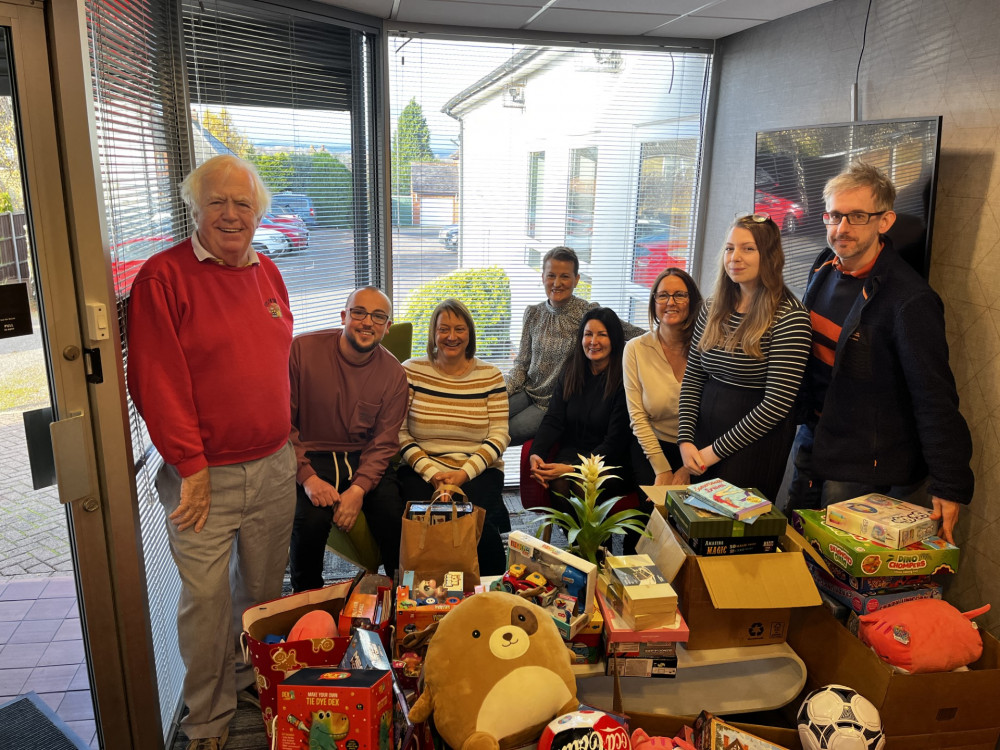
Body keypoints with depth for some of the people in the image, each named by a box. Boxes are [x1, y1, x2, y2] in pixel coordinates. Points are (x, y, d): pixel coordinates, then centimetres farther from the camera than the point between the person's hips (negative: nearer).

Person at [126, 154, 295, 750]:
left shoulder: (268, 273, 9)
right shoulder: (164, 276, -10)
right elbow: (156, 382, -13)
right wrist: (192, 466, -13)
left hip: (274, 467, 5)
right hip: (204, 476, -5)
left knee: (265, 588, 18)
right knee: (206, 599, 5)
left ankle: (256, 681, 40)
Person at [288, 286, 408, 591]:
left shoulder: (394, 374, -2)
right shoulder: (302, 349, -9)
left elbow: (384, 443, -1)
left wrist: (359, 488, -17)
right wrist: (307, 476, -18)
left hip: (365, 461, 2)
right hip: (311, 457, -2)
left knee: (396, 518, -22)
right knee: (311, 519, -28)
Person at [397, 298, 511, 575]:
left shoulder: (490, 376, 6)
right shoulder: (410, 372, 4)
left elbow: (499, 435, 0)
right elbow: (399, 432, -1)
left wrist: (464, 473, -14)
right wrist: (431, 472, -13)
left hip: (478, 471, 0)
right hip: (421, 468, 0)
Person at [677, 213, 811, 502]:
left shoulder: (789, 316, -15)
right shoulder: (713, 309, 5)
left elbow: (777, 403, -18)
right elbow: (692, 378, 7)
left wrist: (717, 450, -13)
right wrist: (686, 440, -5)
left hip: (755, 446, -5)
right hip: (703, 439, 6)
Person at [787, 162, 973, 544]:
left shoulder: (910, 300, -22)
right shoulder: (825, 267, 1)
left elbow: (935, 399, -22)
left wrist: (950, 487, -20)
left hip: (863, 470, -7)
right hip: (810, 445, 7)